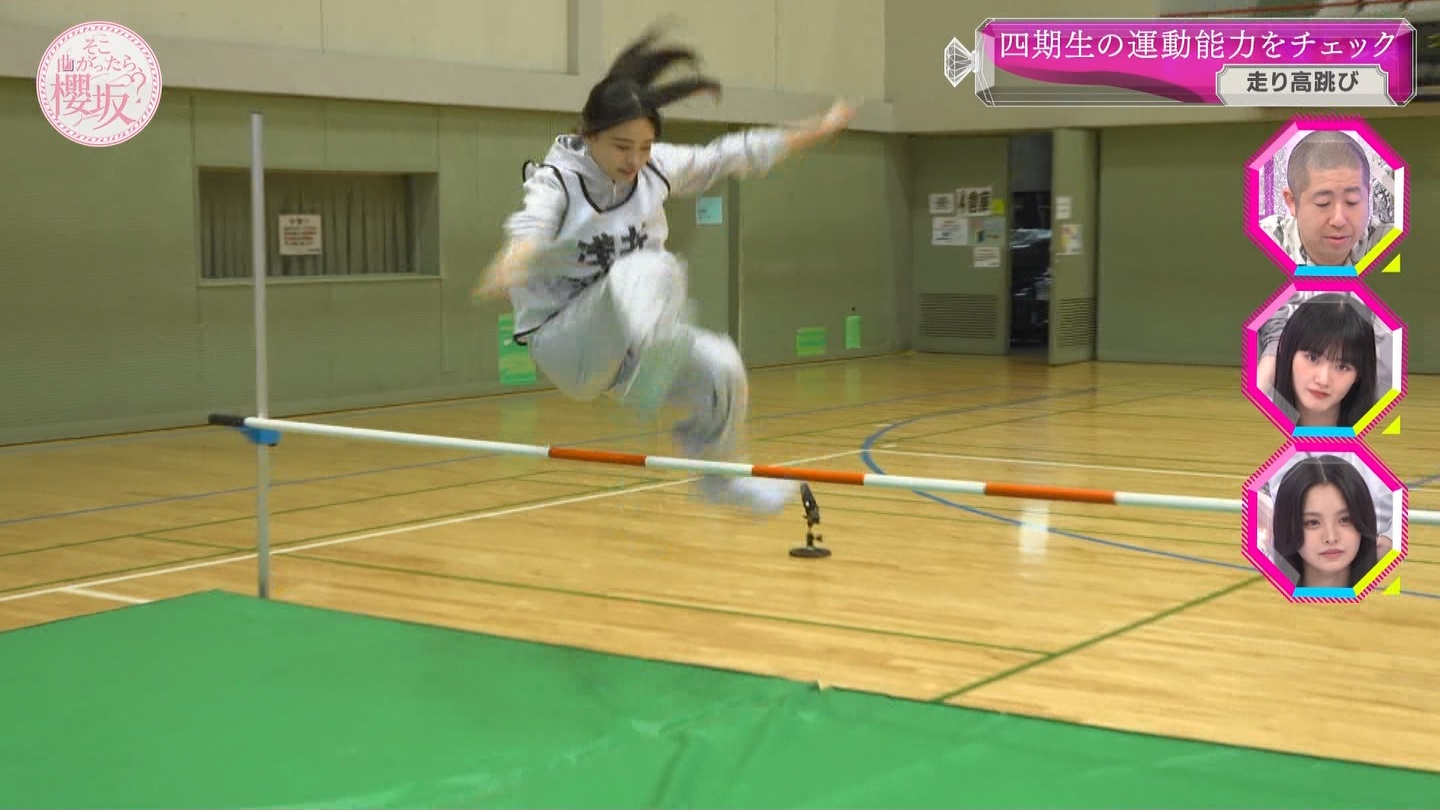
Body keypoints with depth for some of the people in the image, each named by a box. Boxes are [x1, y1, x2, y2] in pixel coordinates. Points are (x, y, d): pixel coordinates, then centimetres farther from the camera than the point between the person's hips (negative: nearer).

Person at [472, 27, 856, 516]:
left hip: (626, 343, 6)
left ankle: (718, 478, 10)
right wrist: (510, 266, -63)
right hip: (563, 344, -6)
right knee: (650, 269, -31)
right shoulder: (556, 180, -17)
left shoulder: (657, 168, -2)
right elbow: (531, 224, -39)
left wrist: (818, 131, 14)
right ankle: (651, 379, -58)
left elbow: (731, 155, 9)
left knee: (721, 365, -14)